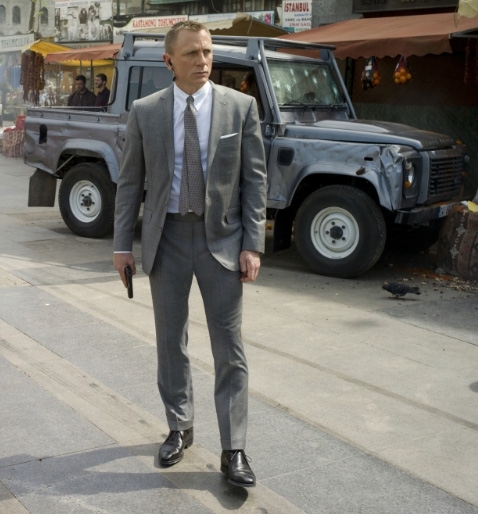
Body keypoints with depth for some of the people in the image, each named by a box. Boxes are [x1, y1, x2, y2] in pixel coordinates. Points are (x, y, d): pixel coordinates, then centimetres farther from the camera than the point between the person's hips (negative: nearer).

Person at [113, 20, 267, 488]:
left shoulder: (240, 106, -2)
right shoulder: (145, 111, 1)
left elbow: (254, 178, -2)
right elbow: (130, 181, 4)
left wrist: (252, 244, -8)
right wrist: (122, 243, 0)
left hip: (221, 238, -1)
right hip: (167, 238, 2)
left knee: (229, 349, 2)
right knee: (170, 342, 12)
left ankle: (233, 451, 10)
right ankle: (179, 428, 31)